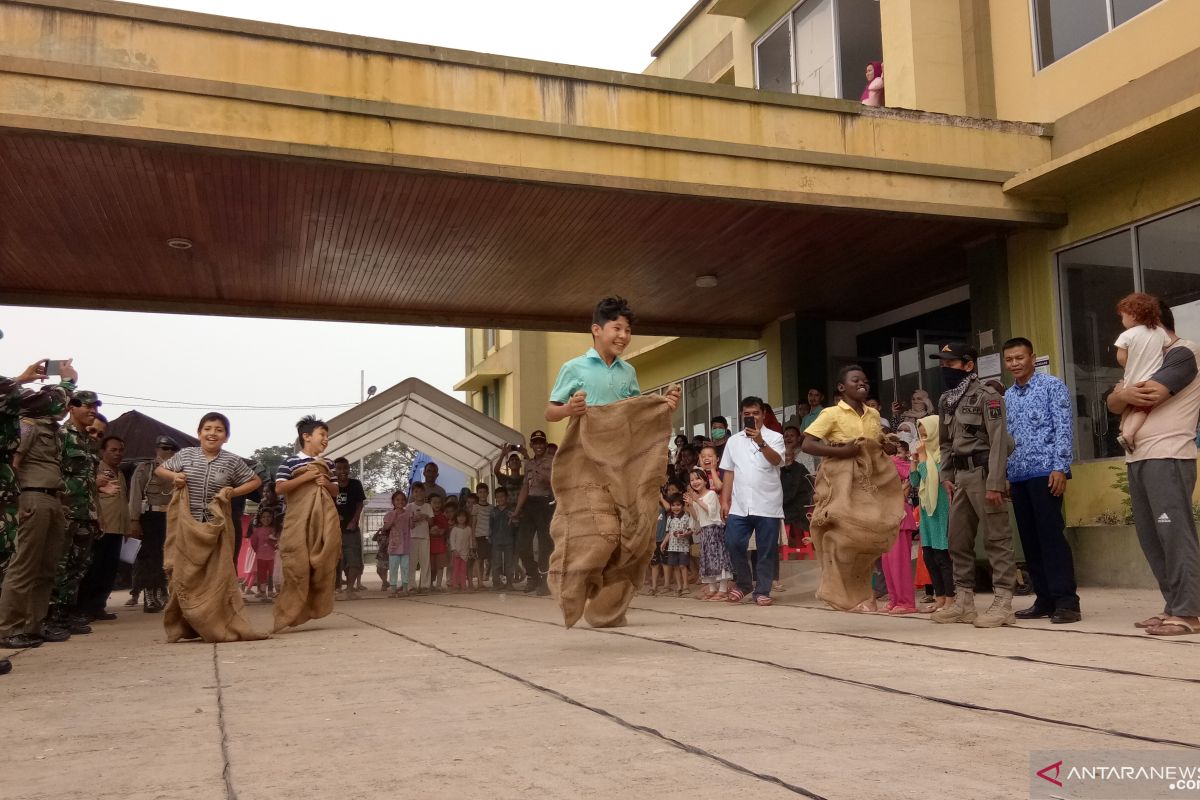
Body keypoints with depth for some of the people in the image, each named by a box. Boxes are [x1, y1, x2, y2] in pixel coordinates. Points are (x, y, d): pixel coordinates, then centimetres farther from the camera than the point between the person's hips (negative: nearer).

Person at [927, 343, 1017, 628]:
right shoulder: (946, 400, 15)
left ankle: (1003, 603, -4)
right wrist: (946, 476, 12)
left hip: (982, 472, -8)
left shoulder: (986, 394, -9)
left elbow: (998, 440, -15)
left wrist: (994, 483, -20)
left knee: (996, 537, -5)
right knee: (958, 538, 10)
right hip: (960, 475, 9)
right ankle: (963, 600, 17)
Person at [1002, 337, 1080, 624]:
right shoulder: (1007, 396, 16)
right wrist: (1005, 475, 12)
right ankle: (1045, 599, 13)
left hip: (1045, 471, -6)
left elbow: (1063, 429, -7)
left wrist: (1060, 468, -15)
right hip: (1018, 476, 6)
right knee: (1030, 540, 7)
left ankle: (1067, 602, -6)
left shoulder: (1052, 386, 0)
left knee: (1051, 536, -9)